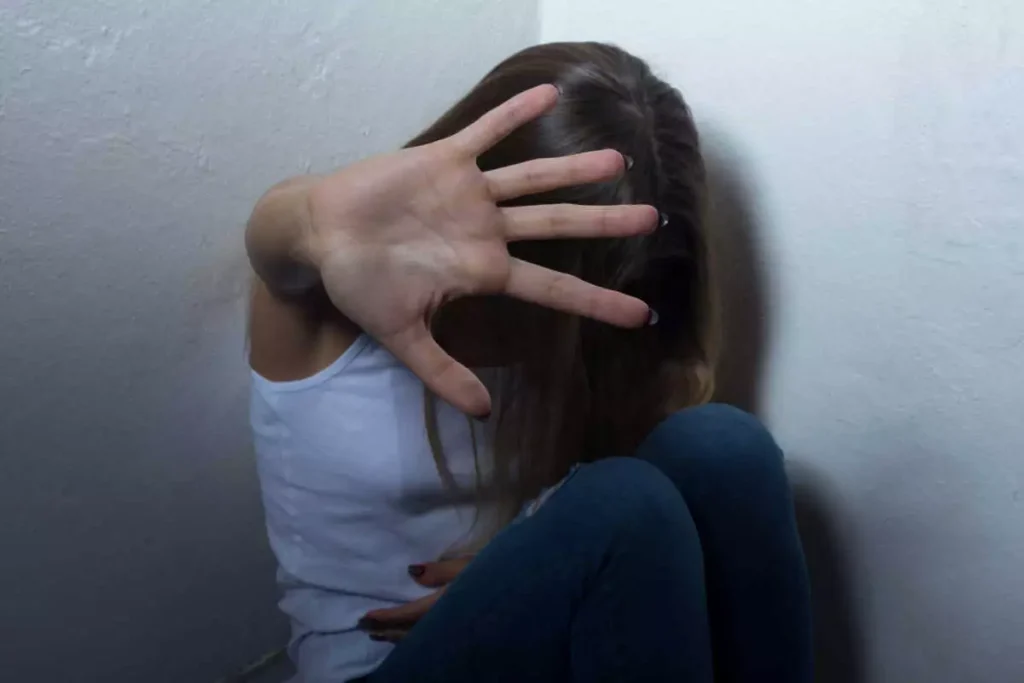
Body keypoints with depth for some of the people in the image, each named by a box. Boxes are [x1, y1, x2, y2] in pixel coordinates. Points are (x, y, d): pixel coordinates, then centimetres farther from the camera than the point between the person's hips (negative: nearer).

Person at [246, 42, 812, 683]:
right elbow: (274, 232, -39)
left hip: (559, 627, 5)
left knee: (719, 443, -24)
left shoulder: (588, 329, -2)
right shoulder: (319, 302, -14)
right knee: (628, 506, -32)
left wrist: (545, 564, -17)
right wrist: (326, 225, -65)